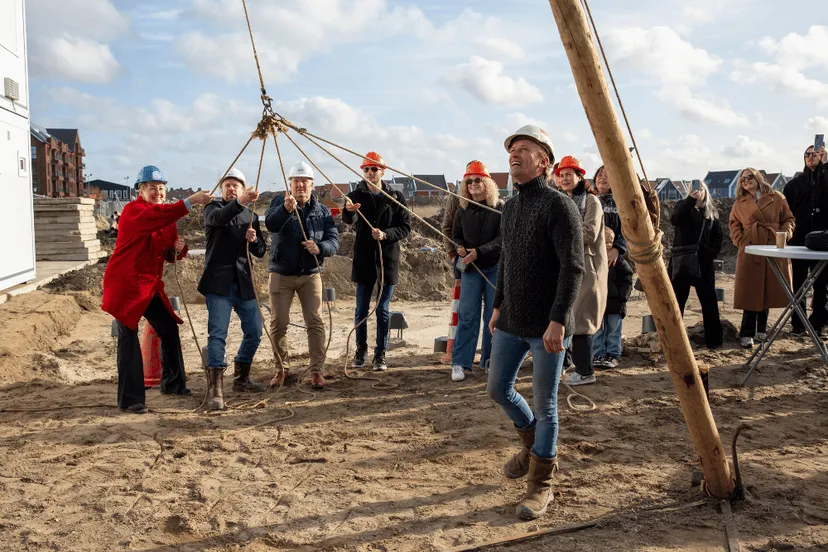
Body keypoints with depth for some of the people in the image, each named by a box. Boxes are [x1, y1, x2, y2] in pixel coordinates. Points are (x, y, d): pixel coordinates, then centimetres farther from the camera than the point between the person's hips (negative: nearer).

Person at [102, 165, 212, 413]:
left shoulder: (166, 216, 12)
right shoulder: (134, 209, -12)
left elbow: (169, 255, 17)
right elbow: (158, 216, -35)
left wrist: (178, 249, -6)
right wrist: (189, 201, -44)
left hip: (151, 284, 8)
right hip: (125, 283, -8)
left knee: (169, 329, 12)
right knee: (128, 338, -7)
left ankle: (173, 384, 28)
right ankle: (130, 399, -2)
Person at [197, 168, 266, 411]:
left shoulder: (251, 215, 16)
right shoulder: (214, 208, 2)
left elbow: (261, 251, 14)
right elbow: (218, 218, -25)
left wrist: (254, 240, -9)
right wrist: (239, 203, -43)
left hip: (244, 283, 5)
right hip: (219, 283, -5)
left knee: (254, 332, 9)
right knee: (217, 335, -11)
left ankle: (241, 379, 28)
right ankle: (215, 391, -12)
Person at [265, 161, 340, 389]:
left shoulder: (322, 211, 4)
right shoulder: (279, 202, -2)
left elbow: (334, 240, -4)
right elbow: (270, 224, -24)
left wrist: (320, 247, -26)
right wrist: (285, 210, -44)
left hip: (310, 275, 1)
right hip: (281, 274, -1)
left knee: (315, 322, -4)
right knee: (278, 324, 4)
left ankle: (317, 370, 5)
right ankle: (281, 369, 20)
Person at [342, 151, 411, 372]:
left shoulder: (395, 197, 0)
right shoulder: (356, 195, -1)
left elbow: (406, 227, -2)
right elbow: (349, 220, -21)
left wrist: (386, 234, -19)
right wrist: (348, 211, -45)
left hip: (387, 259, 0)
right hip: (363, 260, 1)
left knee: (383, 310, 6)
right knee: (361, 309, 9)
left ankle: (380, 354, 15)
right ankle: (360, 351, 24)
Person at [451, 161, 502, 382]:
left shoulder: (500, 208, -4)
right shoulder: (462, 211, 7)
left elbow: (502, 239, -11)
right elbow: (456, 237, 15)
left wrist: (479, 252, -22)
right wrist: (460, 249, -8)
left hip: (495, 267, -2)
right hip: (469, 268, 2)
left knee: (493, 315, 5)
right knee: (467, 314, -3)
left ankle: (490, 360, 16)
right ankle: (460, 363, -1)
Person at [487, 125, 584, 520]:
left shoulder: (558, 206, -14)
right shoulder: (509, 208, 11)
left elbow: (573, 267, -19)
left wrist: (557, 321, -24)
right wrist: (499, 306, 19)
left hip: (547, 327, -8)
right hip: (511, 323, 8)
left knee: (545, 406, 1)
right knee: (498, 390, 15)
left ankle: (540, 486, 17)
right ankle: (535, 447, 41)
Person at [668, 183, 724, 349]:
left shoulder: (711, 212, 13)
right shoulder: (683, 207, 6)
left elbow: (718, 234, 13)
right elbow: (674, 219, -16)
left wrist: (713, 252, -2)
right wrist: (690, 200, -24)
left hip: (704, 262, 2)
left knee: (709, 301, 4)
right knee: (677, 300, 0)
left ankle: (713, 339, 11)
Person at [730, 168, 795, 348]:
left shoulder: (777, 198, 8)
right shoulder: (740, 203, 10)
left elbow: (788, 219, 9)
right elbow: (734, 225, 13)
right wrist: (741, 242, -1)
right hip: (750, 252, -1)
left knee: (768, 291, 8)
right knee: (750, 294, -3)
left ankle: (761, 330, 21)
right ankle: (747, 334, -1)